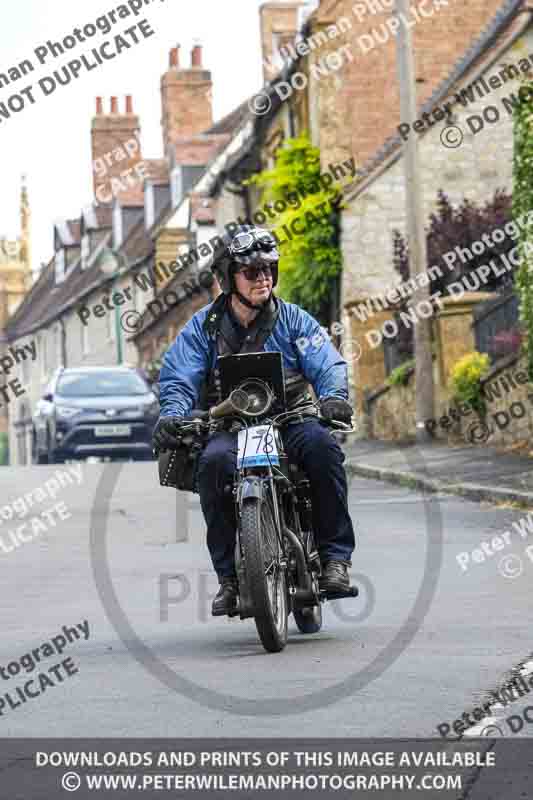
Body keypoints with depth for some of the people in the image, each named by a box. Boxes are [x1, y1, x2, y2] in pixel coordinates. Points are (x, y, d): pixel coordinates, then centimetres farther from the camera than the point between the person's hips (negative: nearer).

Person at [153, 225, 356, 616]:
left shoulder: (293, 319, 9)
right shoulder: (203, 326, 9)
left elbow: (326, 363, -2)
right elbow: (179, 377, 0)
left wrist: (334, 396, -25)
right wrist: (172, 414, -23)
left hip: (289, 419, 0)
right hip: (229, 427, 0)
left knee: (321, 444, -33)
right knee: (214, 461, -34)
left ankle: (336, 557, -25)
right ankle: (228, 575, -24)